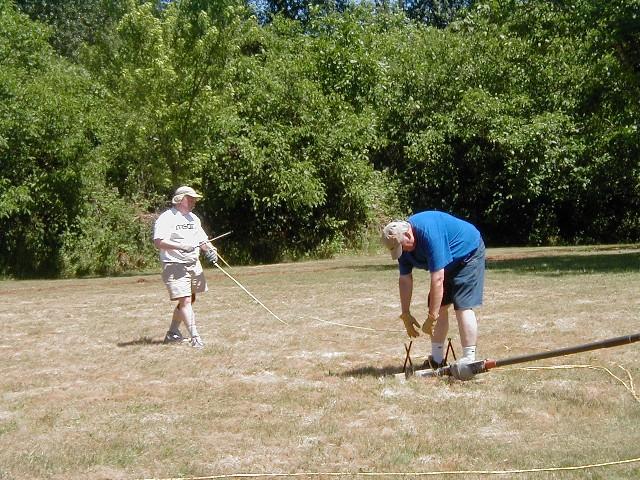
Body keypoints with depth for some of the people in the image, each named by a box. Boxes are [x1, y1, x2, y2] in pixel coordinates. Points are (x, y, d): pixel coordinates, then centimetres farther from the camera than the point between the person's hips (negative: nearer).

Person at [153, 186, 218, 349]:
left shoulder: (193, 218, 17)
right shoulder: (166, 218, -9)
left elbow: (202, 240, 24)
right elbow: (158, 242, -19)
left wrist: (210, 249, 3)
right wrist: (180, 246, -27)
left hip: (194, 264, 8)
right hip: (175, 266, -8)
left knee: (189, 300, 13)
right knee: (185, 300, -13)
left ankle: (172, 334, 27)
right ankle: (195, 337, -16)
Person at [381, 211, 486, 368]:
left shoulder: (429, 232, -37)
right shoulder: (401, 241, -11)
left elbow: (437, 279, -37)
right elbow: (405, 280, -3)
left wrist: (431, 318, -33)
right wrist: (405, 314, -4)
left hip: (469, 253, -8)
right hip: (449, 265, 8)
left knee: (462, 306, -18)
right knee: (439, 306, 2)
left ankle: (469, 361, -18)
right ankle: (437, 359, 9)